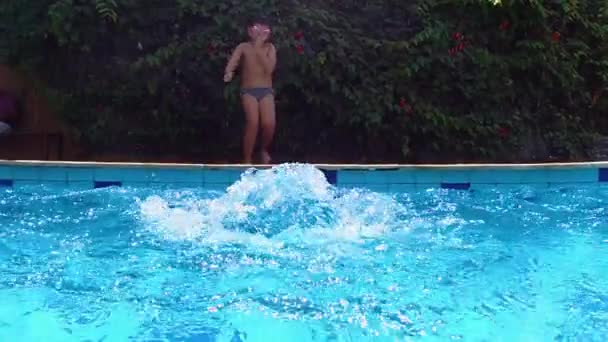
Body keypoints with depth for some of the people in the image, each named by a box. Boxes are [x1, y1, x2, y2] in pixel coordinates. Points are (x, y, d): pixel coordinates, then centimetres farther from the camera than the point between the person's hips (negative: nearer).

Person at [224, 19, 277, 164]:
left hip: (266, 90, 1)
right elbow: (232, 62, -13)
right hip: (249, 90, -1)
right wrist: (229, 72, -35)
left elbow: (269, 68, -8)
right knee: (253, 123, -21)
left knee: (269, 123, -18)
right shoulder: (244, 47, 4)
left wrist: (259, 49, -11)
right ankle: (247, 160, -9)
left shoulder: (270, 48, 7)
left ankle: (265, 150, 14)